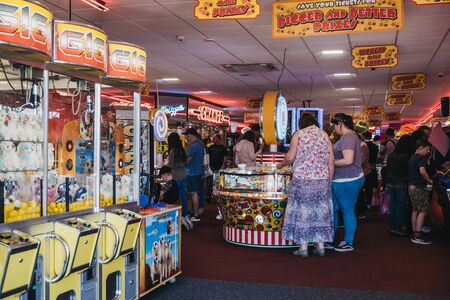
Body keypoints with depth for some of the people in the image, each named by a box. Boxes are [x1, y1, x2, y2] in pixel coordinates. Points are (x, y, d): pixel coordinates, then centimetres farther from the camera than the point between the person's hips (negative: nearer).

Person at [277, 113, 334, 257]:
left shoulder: (299, 135, -1)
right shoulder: (324, 135, 8)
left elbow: (290, 157, -5)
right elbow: (331, 160, 4)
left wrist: (281, 164, 14)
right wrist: (329, 180, 10)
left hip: (302, 179, -3)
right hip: (322, 180, 3)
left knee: (302, 211, 2)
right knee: (320, 210, 10)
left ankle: (303, 247, 4)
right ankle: (320, 246, 13)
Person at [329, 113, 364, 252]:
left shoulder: (349, 137, -17)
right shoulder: (347, 136, 15)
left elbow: (348, 160, -26)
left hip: (347, 182, -10)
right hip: (340, 181, 10)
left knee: (347, 211, 1)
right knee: (333, 209, 14)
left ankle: (348, 243, 13)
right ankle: (329, 240, 23)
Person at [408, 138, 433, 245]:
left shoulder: (412, 158, 16)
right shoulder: (421, 158, -13)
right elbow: (422, 171, -27)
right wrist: (429, 181, -12)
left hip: (411, 186, 10)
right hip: (419, 187, -10)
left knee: (415, 210, 14)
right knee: (423, 211, -6)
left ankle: (414, 233, 18)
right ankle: (417, 236, -9)